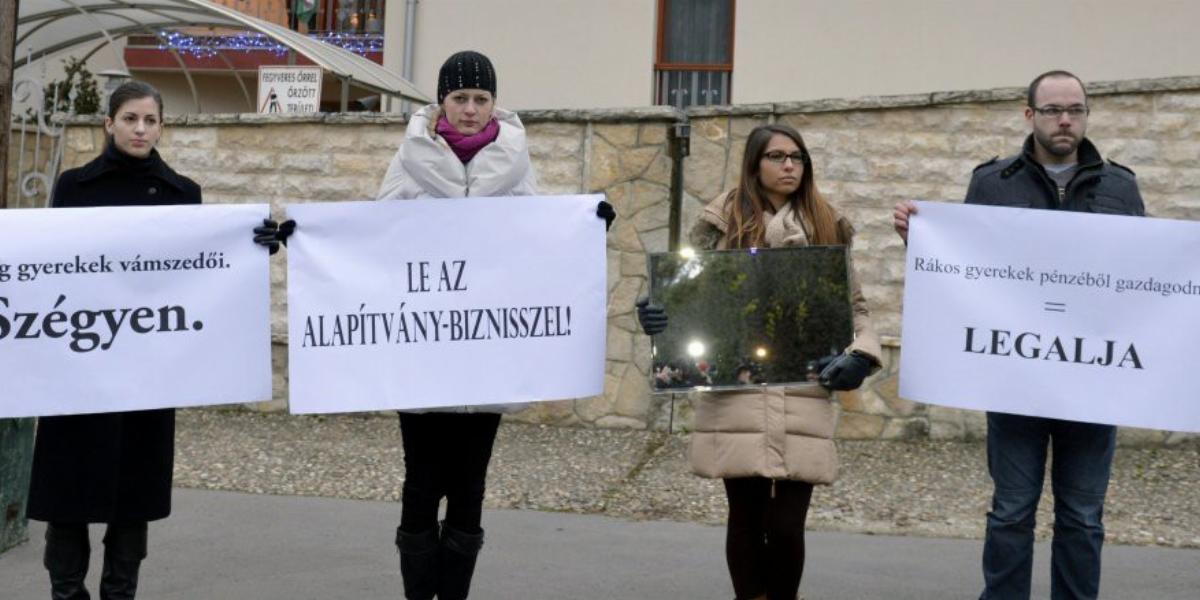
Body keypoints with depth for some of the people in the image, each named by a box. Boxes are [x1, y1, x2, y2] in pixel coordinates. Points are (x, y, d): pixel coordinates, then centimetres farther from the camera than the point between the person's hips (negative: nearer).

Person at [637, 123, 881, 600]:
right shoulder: (723, 222, 8)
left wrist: (861, 353, -5)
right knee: (747, 519, 4)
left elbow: (854, 307, 14)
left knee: (786, 526, -4)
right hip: (735, 399, -1)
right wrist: (655, 314, -15)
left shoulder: (826, 227, 13)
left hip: (802, 401, 1)